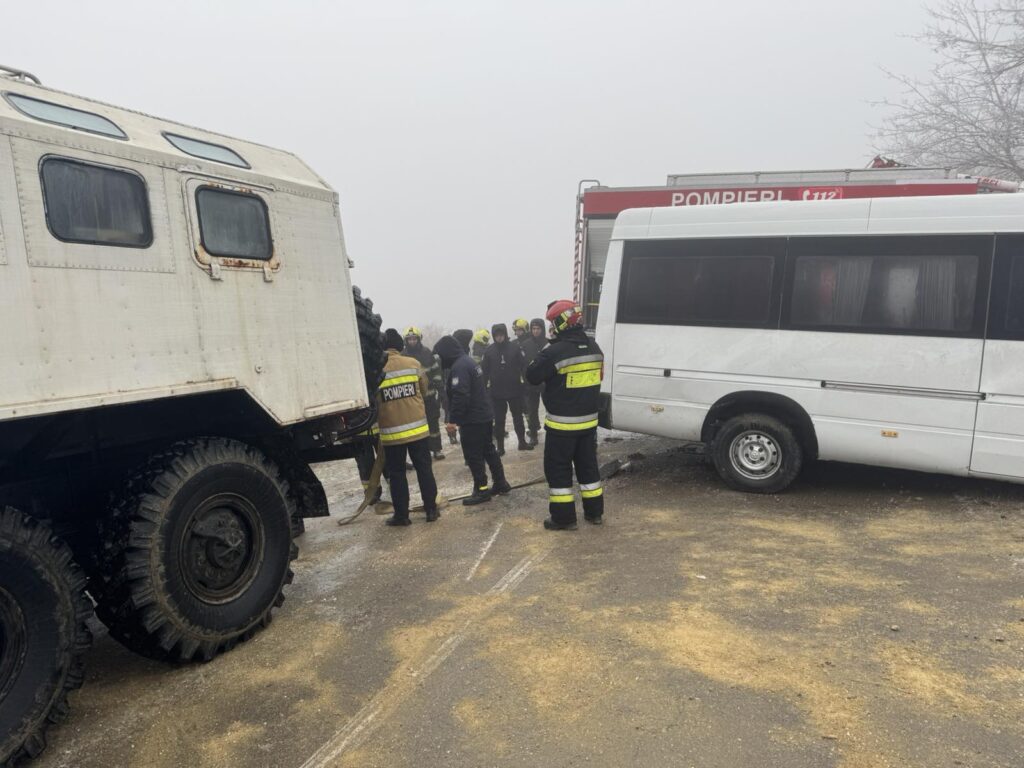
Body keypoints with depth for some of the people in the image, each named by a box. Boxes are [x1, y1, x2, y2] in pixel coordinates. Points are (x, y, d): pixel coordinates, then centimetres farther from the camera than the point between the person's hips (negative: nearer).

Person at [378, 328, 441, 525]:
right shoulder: (413, 363, -3)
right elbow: (424, 388, 9)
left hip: (391, 432, -2)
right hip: (417, 427, 2)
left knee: (396, 473, 9)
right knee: (424, 468, 11)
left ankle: (401, 514, 14)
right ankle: (431, 509, 17)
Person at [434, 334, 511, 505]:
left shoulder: (459, 367, -19)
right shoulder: (468, 361, 14)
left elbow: (460, 396, -26)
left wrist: (453, 420, -21)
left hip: (472, 420, -10)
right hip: (485, 416, 10)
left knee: (473, 455, -2)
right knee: (489, 450, 18)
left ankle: (481, 490, 4)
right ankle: (500, 483, 26)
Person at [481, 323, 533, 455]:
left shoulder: (515, 347, -5)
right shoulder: (489, 351, -3)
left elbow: (524, 365, -3)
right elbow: (484, 371, -1)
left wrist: (524, 383, -8)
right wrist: (484, 389, -4)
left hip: (515, 389, 0)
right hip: (496, 392, 0)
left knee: (518, 416, 14)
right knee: (499, 420, 6)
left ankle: (522, 442, 27)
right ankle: (500, 447, 14)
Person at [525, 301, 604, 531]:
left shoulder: (555, 351, -20)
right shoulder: (594, 348, 4)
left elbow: (532, 376, -10)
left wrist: (543, 355, 2)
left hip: (562, 423, -7)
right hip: (588, 421, 7)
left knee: (558, 469, 4)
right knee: (588, 465, 17)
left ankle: (564, 517, 8)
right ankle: (594, 512, 25)